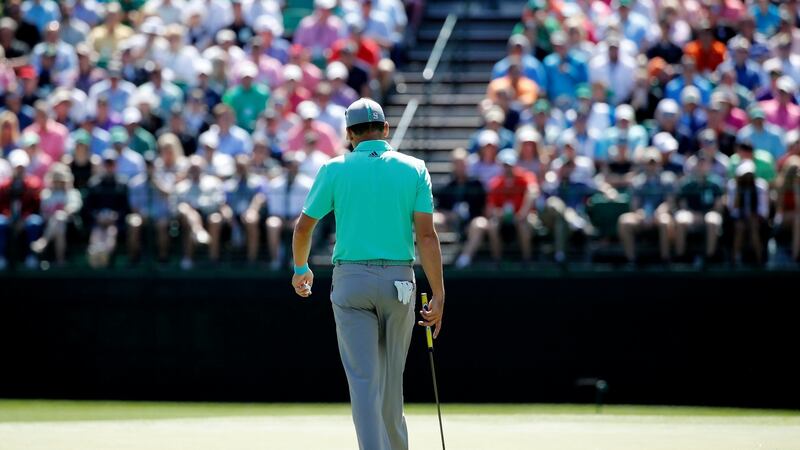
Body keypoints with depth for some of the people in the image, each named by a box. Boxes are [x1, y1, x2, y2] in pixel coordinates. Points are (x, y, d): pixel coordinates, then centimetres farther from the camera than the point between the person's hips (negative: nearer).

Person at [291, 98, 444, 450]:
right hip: (399, 281, 1)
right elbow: (426, 235, -6)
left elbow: (303, 227, 5)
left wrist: (301, 270, 25)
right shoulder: (413, 169, 1)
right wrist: (438, 296, -6)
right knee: (391, 378, 16)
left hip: (350, 279, -1)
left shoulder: (335, 169, 1)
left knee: (364, 380, -4)